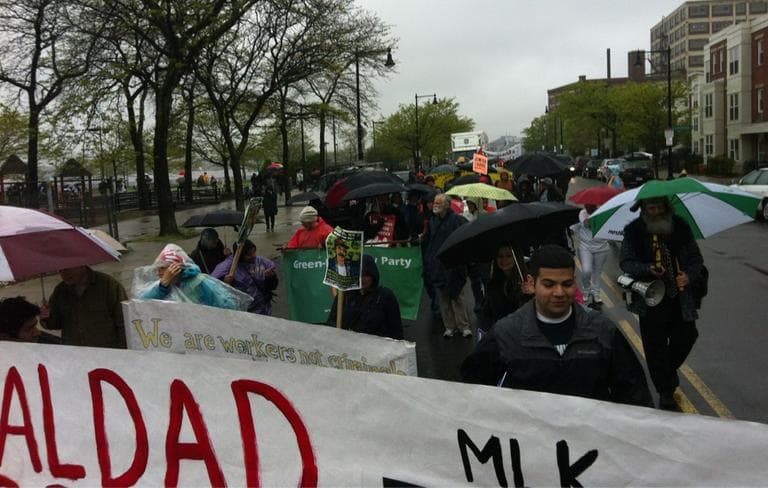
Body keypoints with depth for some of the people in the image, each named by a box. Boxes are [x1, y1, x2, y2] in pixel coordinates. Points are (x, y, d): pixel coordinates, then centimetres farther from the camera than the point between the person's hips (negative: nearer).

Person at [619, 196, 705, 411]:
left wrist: (689, 275, -15)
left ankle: (670, 368, 39)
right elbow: (625, 262, -7)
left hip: (681, 298, 2)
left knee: (686, 338, 5)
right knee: (655, 349, 5)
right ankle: (665, 395, 21)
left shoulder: (680, 227, 2)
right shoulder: (633, 231, -4)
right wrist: (649, 269, -25)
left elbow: (696, 258, 6)